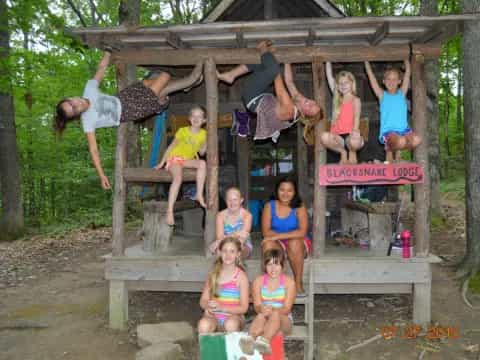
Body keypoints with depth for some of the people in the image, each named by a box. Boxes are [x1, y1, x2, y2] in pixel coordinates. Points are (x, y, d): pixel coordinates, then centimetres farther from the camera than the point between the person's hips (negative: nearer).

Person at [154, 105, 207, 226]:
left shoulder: (203, 134, 1)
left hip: (188, 160, 3)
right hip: (174, 158, -3)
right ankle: (169, 210, -38)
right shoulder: (183, 131, -7)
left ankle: (199, 195, -27)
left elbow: (201, 152, 6)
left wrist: (206, 142, -10)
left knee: (202, 163, -30)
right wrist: (161, 163, 1)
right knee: (178, 177, -34)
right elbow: (171, 146, 0)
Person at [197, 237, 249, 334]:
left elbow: (243, 307, -5)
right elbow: (203, 300, 8)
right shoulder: (213, 274, 6)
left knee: (230, 324, -36)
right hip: (214, 316, 1)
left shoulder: (241, 276, -3)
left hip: (233, 316, -1)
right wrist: (208, 306, -16)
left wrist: (222, 307, -19)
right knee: (203, 325, -32)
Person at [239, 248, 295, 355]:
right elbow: (257, 306, -6)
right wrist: (262, 309, -31)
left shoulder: (289, 282, -3)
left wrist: (273, 310, -31)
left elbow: (287, 309, -10)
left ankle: (265, 341, -63)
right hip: (265, 320, 1)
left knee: (275, 314, -36)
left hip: (283, 320, -1)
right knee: (261, 315, -35)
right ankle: (250, 339, -64)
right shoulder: (258, 281, 2)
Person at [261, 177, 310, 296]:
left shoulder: (299, 207, -10)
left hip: (298, 243, -1)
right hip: (277, 245, 1)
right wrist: (290, 234, -20)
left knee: (294, 243, -35)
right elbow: (266, 232, -11)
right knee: (268, 244, -31)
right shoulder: (269, 206, -5)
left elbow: (302, 232, -21)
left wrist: (278, 236, -27)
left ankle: (298, 283, -18)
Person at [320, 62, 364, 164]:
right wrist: (328, 62, 20)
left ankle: (352, 153, 4)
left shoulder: (355, 100, 8)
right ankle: (342, 152, 0)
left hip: (350, 134, -3)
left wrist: (355, 130, -27)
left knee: (355, 142, -38)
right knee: (324, 137, -29)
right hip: (338, 135, 3)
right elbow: (329, 77, 21)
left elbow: (357, 116, -8)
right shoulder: (337, 99, 19)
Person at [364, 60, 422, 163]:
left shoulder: (402, 93, 15)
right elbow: (370, 74, 8)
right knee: (401, 141, -36)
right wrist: (366, 60, 11)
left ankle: (397, 149, 5)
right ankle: (389, 148, 3)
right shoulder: (382, 95, 9)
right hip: (388, 131, -3)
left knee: (417, 140, -29)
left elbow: (407, 72, 15)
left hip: (404, 129, 3)